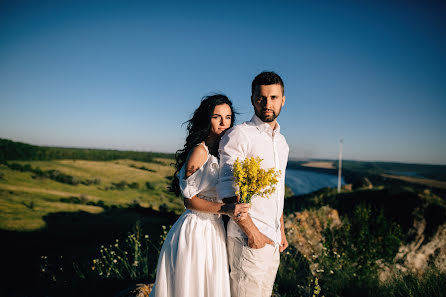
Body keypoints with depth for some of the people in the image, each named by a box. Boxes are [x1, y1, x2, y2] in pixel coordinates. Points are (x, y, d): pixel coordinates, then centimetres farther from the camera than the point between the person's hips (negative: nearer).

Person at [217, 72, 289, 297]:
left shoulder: (281, 142, 14)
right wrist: (252, 232, -16)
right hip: (249, 237, -7)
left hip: (272, 239, 7)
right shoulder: (238, 136, -10)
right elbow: (228, 190, -17)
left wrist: (281, 231, 18)